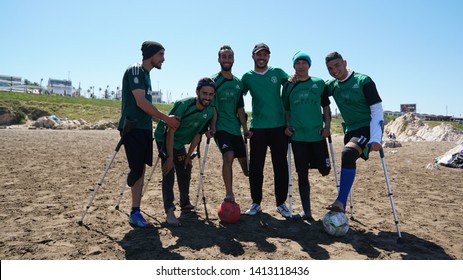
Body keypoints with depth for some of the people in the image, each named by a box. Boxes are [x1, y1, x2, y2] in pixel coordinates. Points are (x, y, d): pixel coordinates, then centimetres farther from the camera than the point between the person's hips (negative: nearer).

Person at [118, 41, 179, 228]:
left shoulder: (145, 73, 18)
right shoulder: (135, 71, -10)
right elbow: (141, 102, -18)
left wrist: (164, 120, 17)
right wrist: (166, 118, -13)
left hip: (144, 128, 9)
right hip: (133, 127, -9)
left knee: (141, 168, 7)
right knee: (137, 169, -9)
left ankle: (135, 212, 12)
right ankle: (134, 213, 2)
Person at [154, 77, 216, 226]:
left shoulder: (210, 112, -12)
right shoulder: (183, 105, -30)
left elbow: (198, 135, -3)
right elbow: (170, 131, -29)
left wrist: (188, 155, -1)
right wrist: (170, 158, -29)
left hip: (180, 143, 7)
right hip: (164, 139, -6)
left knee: (185, 172, 14)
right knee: (169, 173, -16)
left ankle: (185, 203, 35)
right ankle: (169, 211, -16)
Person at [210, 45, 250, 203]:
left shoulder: (238, 82, 11)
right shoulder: (214, 81, -4)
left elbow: (240, 108, 13)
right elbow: (212, 106, -10)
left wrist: (245, 129, 9)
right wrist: (212, 127, -19)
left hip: (235, 128, 5)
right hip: (221, 127, -5)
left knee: (244, 160, 11)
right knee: (228, 156, -24)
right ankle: (229, 195, -16)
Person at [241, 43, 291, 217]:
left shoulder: (277, 72, 7)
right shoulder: (247, 77, 6)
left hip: (279, 126, 1)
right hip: (258, 128, 0)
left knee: (281, 166, 4)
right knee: (255, 167, 3)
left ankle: (281, 203, 16)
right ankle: (256, 203, 16)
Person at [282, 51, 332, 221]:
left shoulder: (319, 83, 6)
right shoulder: (288, 86, 8)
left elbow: (326, 107, 9)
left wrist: (327, 126, -1)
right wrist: (287, 125, 1)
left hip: (318, 135, 0)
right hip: (298, 136, 1)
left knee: (324, 170, -2)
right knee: (302, 174, 3)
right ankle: (306, 211, 13)